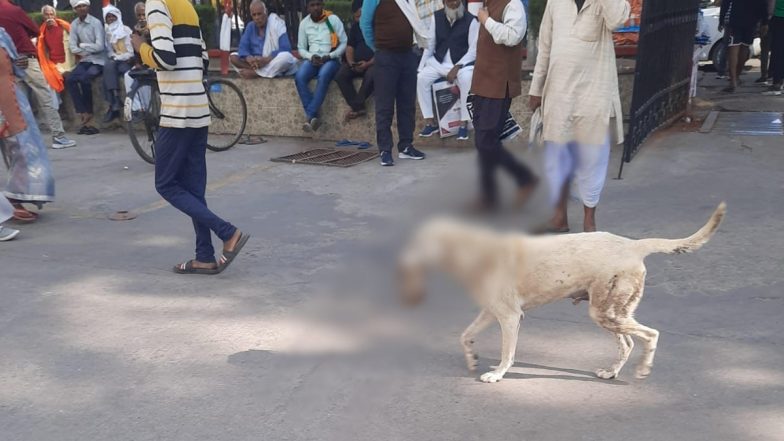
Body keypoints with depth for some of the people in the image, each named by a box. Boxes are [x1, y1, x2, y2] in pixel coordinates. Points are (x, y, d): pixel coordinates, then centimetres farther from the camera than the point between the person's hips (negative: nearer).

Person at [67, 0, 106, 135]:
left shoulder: (96, 23, -11)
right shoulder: (74, 24, 4)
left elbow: (100, 46, -18)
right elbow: (73, 47, 0)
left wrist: (83, 45, -9)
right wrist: (84, 51, -14)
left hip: (98, 60, -5)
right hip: (85, 60, 5)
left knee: (84, 79, -28)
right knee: (70, 80, -17)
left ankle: (88, 112, -11)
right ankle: (83, 114, -16)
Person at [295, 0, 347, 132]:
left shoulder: (333, 19, 0)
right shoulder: (304, 23, 9)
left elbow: (344, 43, -1)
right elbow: (301, 48, 13)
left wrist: (330, 56, -14)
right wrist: (311, 56, -8)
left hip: (331, 59, -3)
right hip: (312, 59, 3)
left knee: (323, 76, -37)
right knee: (299, 77, -29)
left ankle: (309, 116, -33)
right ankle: (314, 117, -29)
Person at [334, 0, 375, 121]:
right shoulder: (355, 27, 14)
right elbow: (350, 46, 13)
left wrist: (368, 63, -21)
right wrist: (351, 63, -7)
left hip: (374, 62, -5)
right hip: (356, 63, 6)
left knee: (371, 76, -38)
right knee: (340, 76, -22)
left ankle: (355, 105, -21)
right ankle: (359, 108, -25)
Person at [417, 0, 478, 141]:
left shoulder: (471, 20, -8)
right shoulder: (437, 17, 2)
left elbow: (474, 50, -10)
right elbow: (430, 43, 6)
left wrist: (456, 68, -21)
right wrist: (421, 66, -3)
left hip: (462, 62, -3)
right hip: (439, 61, 4)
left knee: (467, 79, -35)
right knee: (421, 77, -22)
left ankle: (464, 123, -21)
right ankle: (430, 122, -10)